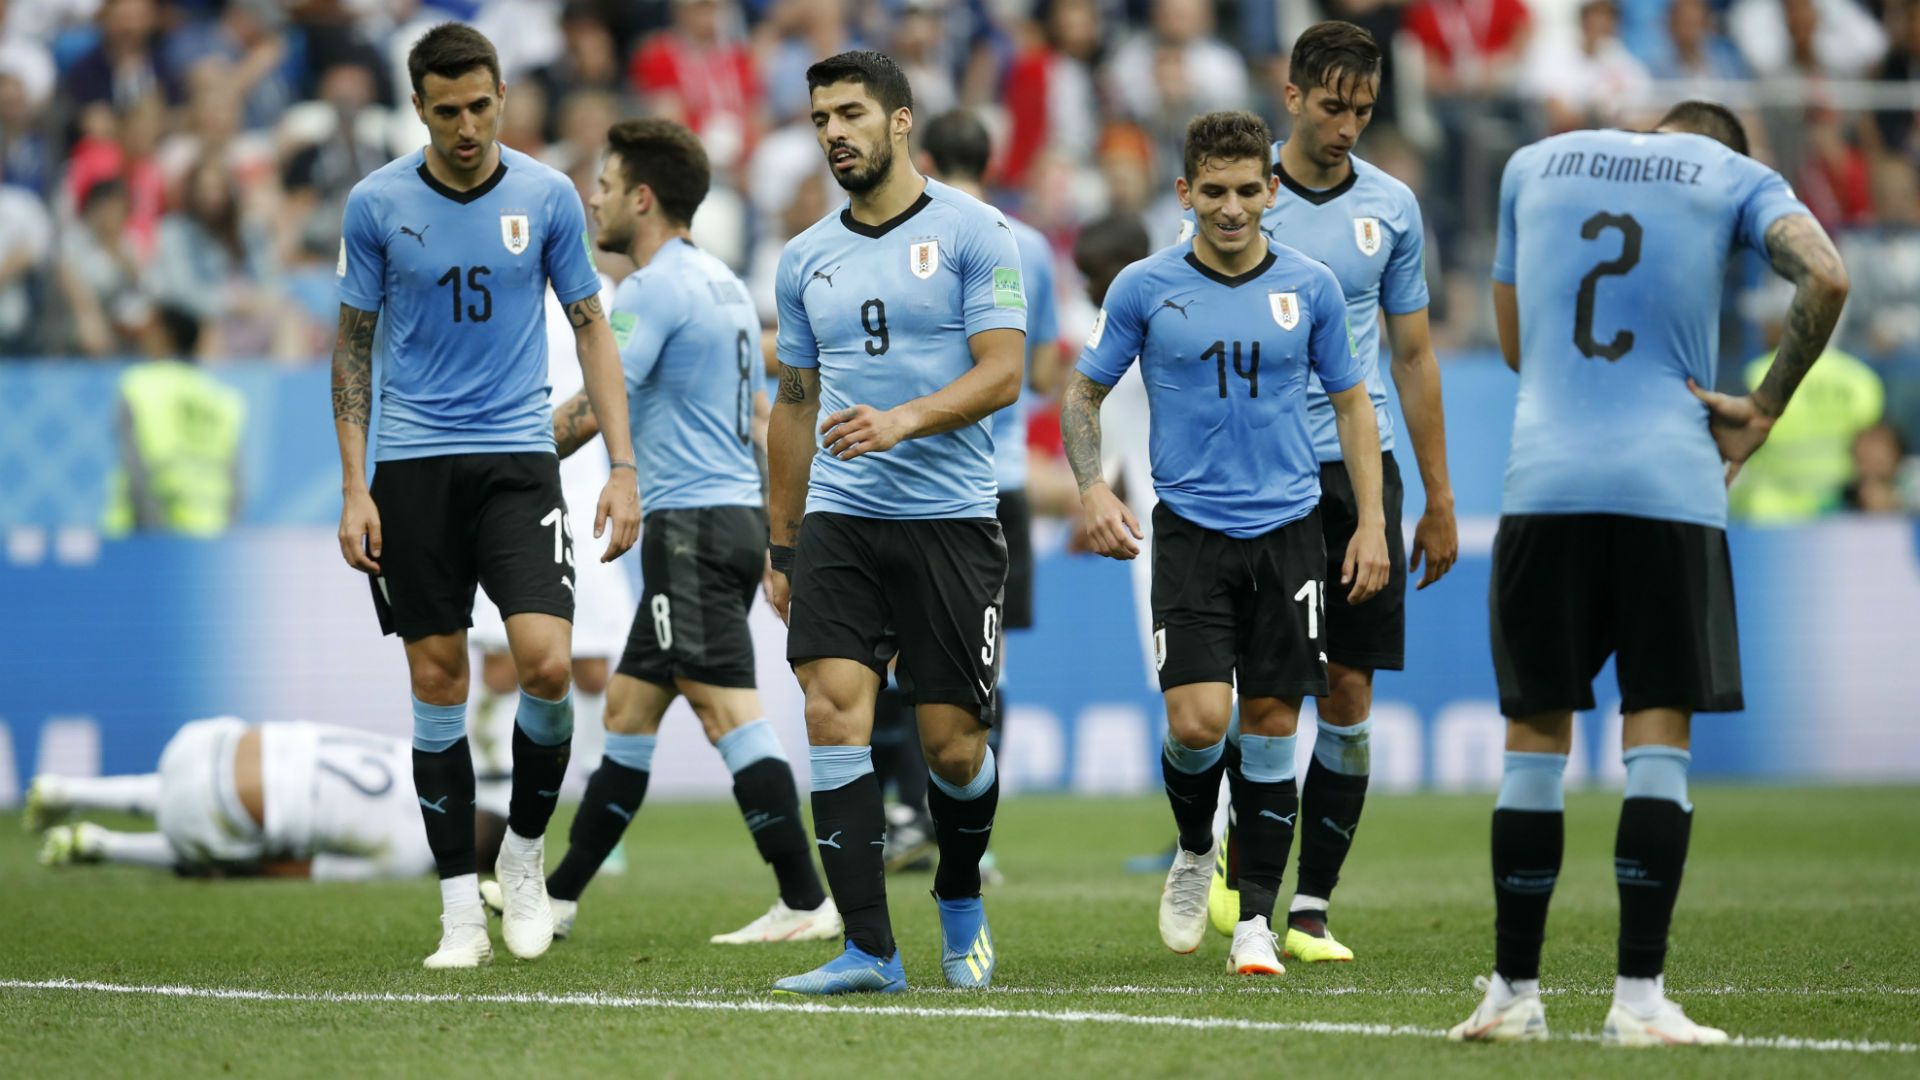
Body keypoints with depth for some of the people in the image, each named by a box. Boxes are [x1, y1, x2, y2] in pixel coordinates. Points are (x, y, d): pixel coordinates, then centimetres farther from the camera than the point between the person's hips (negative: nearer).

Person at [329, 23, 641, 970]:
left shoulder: (547, 197, 0)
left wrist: (622, 466, 0)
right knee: (439, 681, -1)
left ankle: (524, 854, 9)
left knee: (547, 661, -15)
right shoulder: (377, 204, -1)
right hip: (411, 464, 0)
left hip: (517, 456, 0)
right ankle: (461, 905, 7)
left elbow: (590, 327, 7)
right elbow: (353, 346, 6)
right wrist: (354, 490, -1)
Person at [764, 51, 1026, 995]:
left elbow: (1002, 373, -9)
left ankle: (960, 901, 29)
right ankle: (868, 951, -12)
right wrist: (779, 547, 19)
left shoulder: (971, 233, -2)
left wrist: (903, 420, -25)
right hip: (837, 522, 4)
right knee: (834, 711, -13)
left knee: (952, 744, -2)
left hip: (951, 518, -3)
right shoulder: (806, 259, 13)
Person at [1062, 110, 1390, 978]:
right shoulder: (1144, 288, -1)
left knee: (1270, 729, 0)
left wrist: (1372, 521, 5)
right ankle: (1194, 852, 17)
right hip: (1190, 531, -1)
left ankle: (1256, 920, 8)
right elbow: (1084, 391, 8)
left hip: (1289, 529, 1)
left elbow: (1351, 401, 12)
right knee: (1197, 721, -13)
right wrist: (1093, 488, -8)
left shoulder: (1310, 287, 3)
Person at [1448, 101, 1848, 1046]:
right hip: (1672, 482, -2)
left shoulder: (1534, 163, 19)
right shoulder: (1733, 177, 10)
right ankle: (1639, 999, -5)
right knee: (1659, 737, 0)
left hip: (1545, 480, 2)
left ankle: (1513, 993, 8)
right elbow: (1826, 276, -9)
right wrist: (1762, 411, -2)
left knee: (1535, 736, 7)